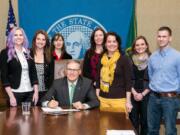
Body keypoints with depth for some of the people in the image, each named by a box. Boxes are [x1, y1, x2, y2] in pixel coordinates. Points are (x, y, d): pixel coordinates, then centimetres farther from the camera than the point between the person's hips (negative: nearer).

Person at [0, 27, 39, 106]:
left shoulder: (28, 53, 10)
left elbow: (34, 73, 10)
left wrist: (36, 92, 1)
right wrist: (11, 96, -13)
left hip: (30, 92, 4)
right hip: (15, 93, -3)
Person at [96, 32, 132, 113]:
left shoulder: (124, 59, -2)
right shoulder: (102, 59, 9)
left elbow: (128, 81, -4)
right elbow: (98, 80, 13)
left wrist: (128, 101, -8)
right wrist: (97, 98, 9)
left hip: (119, 100, -3)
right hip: (103, 99, 3)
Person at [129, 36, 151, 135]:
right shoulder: (130, 60, 3)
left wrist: (143, 94, -8)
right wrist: (134, 93, -8)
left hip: (146, 95, -1)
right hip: (133, 95, 1)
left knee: (145, 121, 4)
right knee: (133, 121, 4)